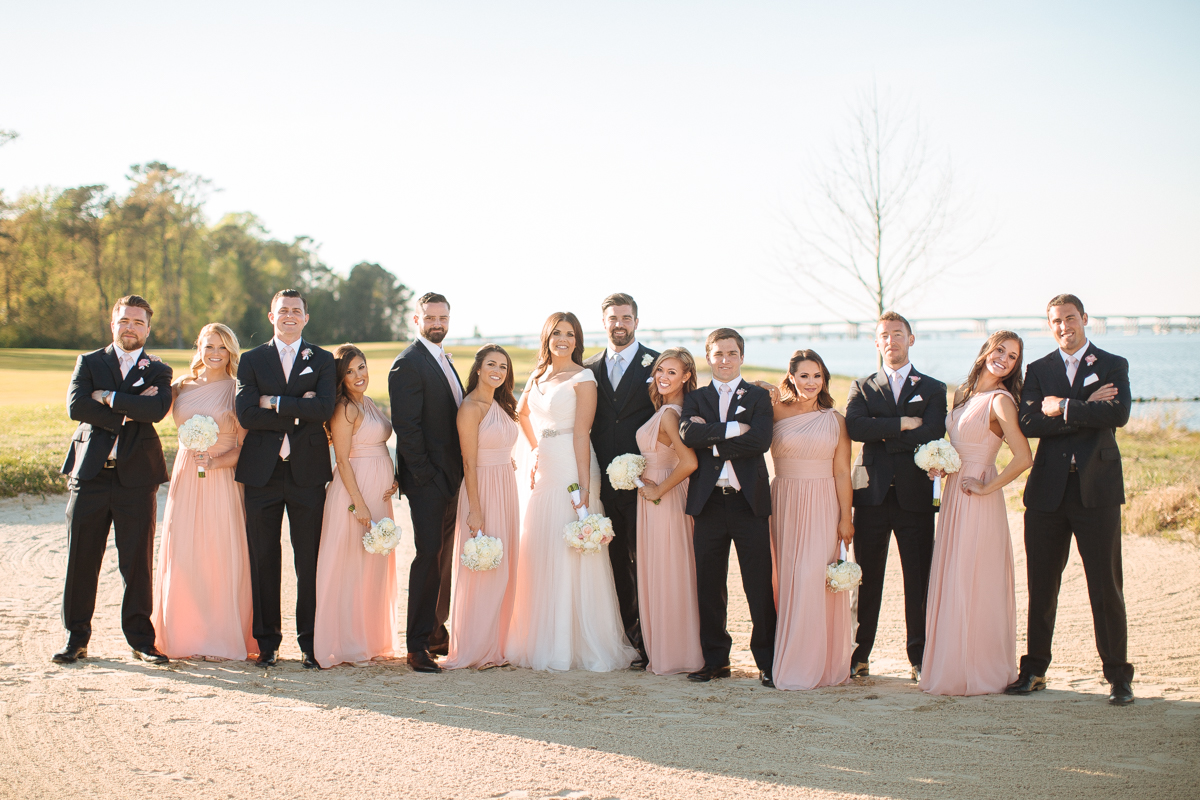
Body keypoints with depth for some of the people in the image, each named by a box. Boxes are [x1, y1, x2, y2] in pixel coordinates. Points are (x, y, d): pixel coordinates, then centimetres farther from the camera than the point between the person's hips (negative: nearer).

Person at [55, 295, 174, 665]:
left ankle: (141, 639, 11)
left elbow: (157, 408, -12)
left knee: (137, 563, 2)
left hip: (136, 477, -1)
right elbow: (76, 405, -7)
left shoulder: (158, 371, 10)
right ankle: (76, 637, 15)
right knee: (81, 561, 4)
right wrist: (126, 413, -12)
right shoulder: (88, 363, 11)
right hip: (89, 474, 1)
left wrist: (109, 397, -11)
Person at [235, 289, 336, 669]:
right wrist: (298, 412, -11)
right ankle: (267, 641, 13)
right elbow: (246, 413, -6)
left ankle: (310, 642, 9)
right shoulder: (251, 360, 8)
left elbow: (324, 409, -10)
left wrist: (275, 403, -12)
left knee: (309, 559, 1)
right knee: (263, 559, 4)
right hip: (262, 471, 1)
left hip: (307, 471, 0)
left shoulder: (323, 360, 8)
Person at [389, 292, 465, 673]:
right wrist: (425, 474, -19)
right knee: (429, 555, -9)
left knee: (444, 556, 14)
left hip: (451, 476, 9)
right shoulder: (408, 364, -12)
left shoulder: (443, 360, 17)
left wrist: (457, 473, 10)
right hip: (427, 479, -9)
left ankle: (436, 632, 24)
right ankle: (417, 646, -4)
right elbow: (405, 426, -17)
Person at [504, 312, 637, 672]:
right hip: (544, 473, 7)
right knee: (539, 556, 8)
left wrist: (584, 487, -20)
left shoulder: (583, 379, -6)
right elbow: (522, 413, 33)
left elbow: (581, 434, -14)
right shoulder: (539, 377, 14)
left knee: (570, 557, -6)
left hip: (572, 472, -7)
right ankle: (543, 642, 16)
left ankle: (578, 645, 0)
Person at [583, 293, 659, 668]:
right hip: (604, 482, 4)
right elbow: (586, 426, 14)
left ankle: (645, 643, 5)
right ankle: (620, 639, 16)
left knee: (641, 562, -2)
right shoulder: (590, 369, 13)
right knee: (616, 562, 9)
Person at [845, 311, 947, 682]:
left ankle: (920, 657, 9)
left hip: (915, 495, -1)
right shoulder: (862, 387, 13)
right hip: (872, 494, 1)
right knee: (867, 579, 4)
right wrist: (902, 424, -12)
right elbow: (855, 427, -7)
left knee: (919, 581, 1)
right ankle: (859, 655, 12)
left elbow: (931, 434, -8)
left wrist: (881, 436, -7)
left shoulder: (933, 389, 10)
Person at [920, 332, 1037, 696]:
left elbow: (1024, 458, -22)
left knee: (973, 585, -3)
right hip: (953, 495, 8)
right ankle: (951, 668, 18)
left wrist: (986, 487, -14)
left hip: (978, 501, -8)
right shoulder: (964, 392, 12)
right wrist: (941, 464, 5)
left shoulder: (1001, 401, -12)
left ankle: (979, 672, 7)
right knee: (949, 583, 10)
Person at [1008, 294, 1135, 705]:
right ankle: (1034, 670, 18)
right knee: (1041, 586, 8)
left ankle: (1118, 675, 8)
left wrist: (1064, 407, -11)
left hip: (1097, 488, -2)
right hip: (1048, 490, 2)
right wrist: (1087, 411, -11)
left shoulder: (1113, 366, 6)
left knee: (1106, 586, 0)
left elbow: (1119, 414, -14)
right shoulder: (1038, 371, 11)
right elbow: (1028, 423, -6)